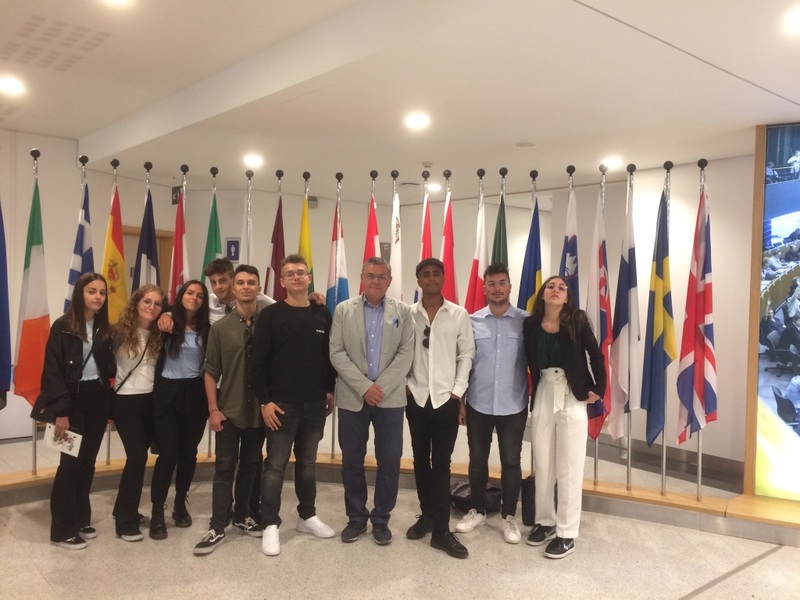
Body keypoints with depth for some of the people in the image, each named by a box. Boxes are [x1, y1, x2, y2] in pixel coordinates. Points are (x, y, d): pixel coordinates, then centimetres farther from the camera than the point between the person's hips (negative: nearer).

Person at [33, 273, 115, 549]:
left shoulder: (106, 328, 7)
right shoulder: (63, 326, -9)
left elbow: (110, 367, 9)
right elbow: (52, 371, -11)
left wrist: (110, 405, 2)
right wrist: (60, 411, -15)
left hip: (98, 399, 5)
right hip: (73, 400, -5)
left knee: (88, 461, 11)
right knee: (70, 462, -1)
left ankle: (81, 520, 24)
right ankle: (62, 529, 10)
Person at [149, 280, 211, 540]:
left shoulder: (206, 330, 4)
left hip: (195, 394, 3)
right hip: (168, 393, -3)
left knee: (189, 452, 11)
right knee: (168, 453, -5)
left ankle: (180, 504, 27)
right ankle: (157, 512, 7)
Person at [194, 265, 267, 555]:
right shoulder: (220, 327, -2)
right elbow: (210, 371, 0)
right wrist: (213, 409, -6)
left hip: (259, 409, 1)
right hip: (229, 410, -1)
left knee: (251, 465, 15)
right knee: (224, 467, 3)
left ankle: (243, 514, 30)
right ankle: (218, 526, 10)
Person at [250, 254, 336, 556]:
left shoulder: (323, 314, 5)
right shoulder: (271, 315, -6)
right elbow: (258, 362, -8)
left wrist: (330, 390, 8)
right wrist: (264, 401, -11)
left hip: (315, 404, 4)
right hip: (281, 404, -3)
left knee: (308, 462, 15)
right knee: (275, 465, 2)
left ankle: (307, 516, 29)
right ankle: (270, 524, 12)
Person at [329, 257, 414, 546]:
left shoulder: (403, 311, 4)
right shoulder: (344, 310, 4)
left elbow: (406, 354, -3)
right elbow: (337, 354, -3)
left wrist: (381, 387, -13)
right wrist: (364, 387, -12)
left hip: (390, 397, 0)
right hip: (353, 397, 0)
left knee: (390, 461, 3)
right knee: (352, 461, 7)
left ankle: (381, 519, 20)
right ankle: (356, 517, 24)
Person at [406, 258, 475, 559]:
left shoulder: (459, 314, -1)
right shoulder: (408, 314, 1)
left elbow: (466, 354, 0)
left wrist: (457, 391, -5)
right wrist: (404, 386, -3)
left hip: (446, 399, -2)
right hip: (415, 398, 2)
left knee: (442, 463, 1)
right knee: (421, 460, 12)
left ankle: (441, 530, 7)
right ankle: (427, 515, 27)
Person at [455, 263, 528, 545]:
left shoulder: (526, 321, -6)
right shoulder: (472, 321, -2)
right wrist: (460, 400, 2)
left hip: (513, 406, -1)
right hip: (478, 404, 1)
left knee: (511, 462, 10)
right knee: (477, 460, 14)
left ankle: (508, 516, 27)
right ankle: (477, 510, 33)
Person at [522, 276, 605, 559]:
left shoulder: (577, 321, -9)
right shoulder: (530, 325, -1)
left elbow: (596, 355, -2)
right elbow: (531, 363, 5)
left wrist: (599, 389, -4)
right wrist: (533, 394, 0)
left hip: (572, 400, -3)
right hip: (543, 398, 3)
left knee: (569, 470, 3)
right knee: (542, 466, 13)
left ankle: (567, 533, 16)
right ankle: (544, 522, 31)